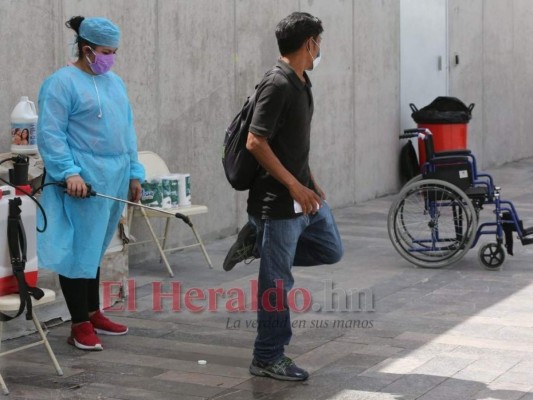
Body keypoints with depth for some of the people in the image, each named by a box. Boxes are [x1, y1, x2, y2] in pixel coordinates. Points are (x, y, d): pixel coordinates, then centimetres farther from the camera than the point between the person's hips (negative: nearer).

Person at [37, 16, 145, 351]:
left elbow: (127, 131, 21)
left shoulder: (115, 82, 17)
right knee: (79, 252, -4)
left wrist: (134, 173, 17)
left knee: (95, 250, 15)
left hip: (114, 180, 7)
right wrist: (69, 172, -21)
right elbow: (50, 134, -12)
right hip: (84, 183, -7)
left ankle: (94, 313, 24)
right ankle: (80, 324, 1)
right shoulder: (63, 82, -7)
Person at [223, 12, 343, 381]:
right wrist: (294, 186, -21)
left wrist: (311, 184, 20)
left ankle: (258, 240, 21)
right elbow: (256, 143, -23)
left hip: (302, 193, 9)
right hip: (279, 199, -9)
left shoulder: (301, 83, 10)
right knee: (277, 281, 0)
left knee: (330, 250, 19)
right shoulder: (278, 86, -20)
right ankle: (268, 359, 12)